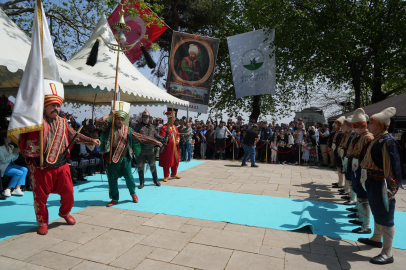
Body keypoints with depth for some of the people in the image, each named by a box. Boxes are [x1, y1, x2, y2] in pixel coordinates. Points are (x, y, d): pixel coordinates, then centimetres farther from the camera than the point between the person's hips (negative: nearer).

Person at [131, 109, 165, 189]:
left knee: (153, 166, 11)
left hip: (150, 150, 2)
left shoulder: (152, 127, 11)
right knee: (140, 167, 6)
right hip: (140, 150, -2)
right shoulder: (138, 125, 1)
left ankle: (156, 180, 28)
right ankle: (141, 182, 21)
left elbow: (156, 136, 16)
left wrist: (163, 138, 2)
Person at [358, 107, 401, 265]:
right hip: (373, 181, 10)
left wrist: (391, 188, -29)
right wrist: (366, 176, 26)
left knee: (385, 217, -1)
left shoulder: (387, 141, -20)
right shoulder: (376, 139, 10)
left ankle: (387, 254, 10)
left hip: (381, 184, -10)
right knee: (377, 212, 23)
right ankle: (376, 239, 41)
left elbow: (393, 166, -26)